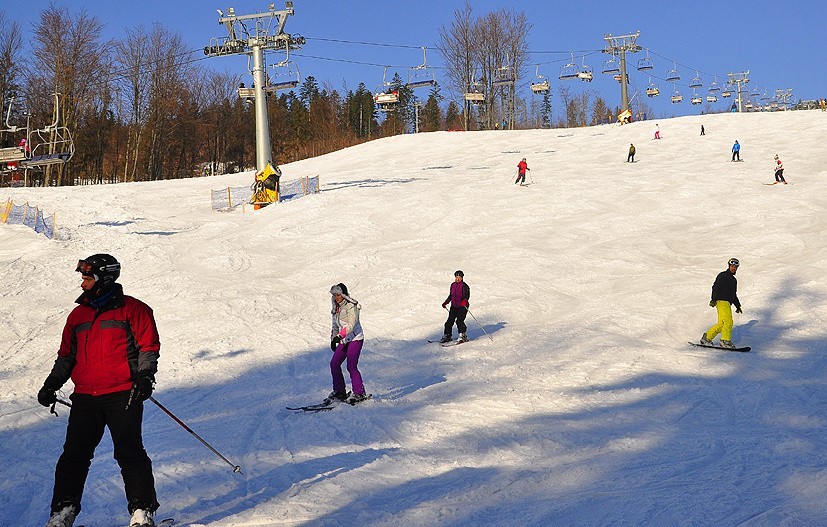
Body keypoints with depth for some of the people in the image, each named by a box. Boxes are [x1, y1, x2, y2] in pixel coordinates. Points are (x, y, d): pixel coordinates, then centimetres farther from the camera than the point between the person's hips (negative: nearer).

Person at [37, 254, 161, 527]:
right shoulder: (78, 315, 17)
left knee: (129, 452, -7)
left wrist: (145, 377, -14)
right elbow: (67, 355, 23)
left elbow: (149, 346, -2)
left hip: (123, 395, -5)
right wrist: (51, 385, 13)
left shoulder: (132, 309, 0)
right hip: (85, 397, 5)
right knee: (74, 454, 2)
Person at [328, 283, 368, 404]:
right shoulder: (336, 308, 14)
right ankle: (339, 391, 12)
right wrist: (333, 340, 21)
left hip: (355, 338, -8)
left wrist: (339, 336, -32)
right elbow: (335, 326, 26)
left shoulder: (351, 306, -12)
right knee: (334, 364, 2)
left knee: (351, 366, -15)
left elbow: (352, 324, -24)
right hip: (344, 340, 8)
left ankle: (359, 393, -10)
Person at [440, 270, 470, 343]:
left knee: (459, 321, -17)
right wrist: (445, 303, 19)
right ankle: (447, 336, 10)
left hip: (462, 306, -6)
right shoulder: (453, 285, 10)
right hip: (454, 306, 6)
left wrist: (464, 301, -38)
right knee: (450, 321, 0)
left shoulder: (464, 286, -11)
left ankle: (463, 335, -2)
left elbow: (467, 296, -19)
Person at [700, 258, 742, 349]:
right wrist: (713, 300, -21)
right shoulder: (722, 276, 0)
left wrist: (738, 306, 26)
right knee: (728, 321, -18)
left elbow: (734, 295, 33)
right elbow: (715, 288, -10)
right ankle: (725, 341, -18)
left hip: (728, 303, 9)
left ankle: (707, 337, 11)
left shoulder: (734, 280, 26)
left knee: (721, 324, 4)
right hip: (721, 301, -9)